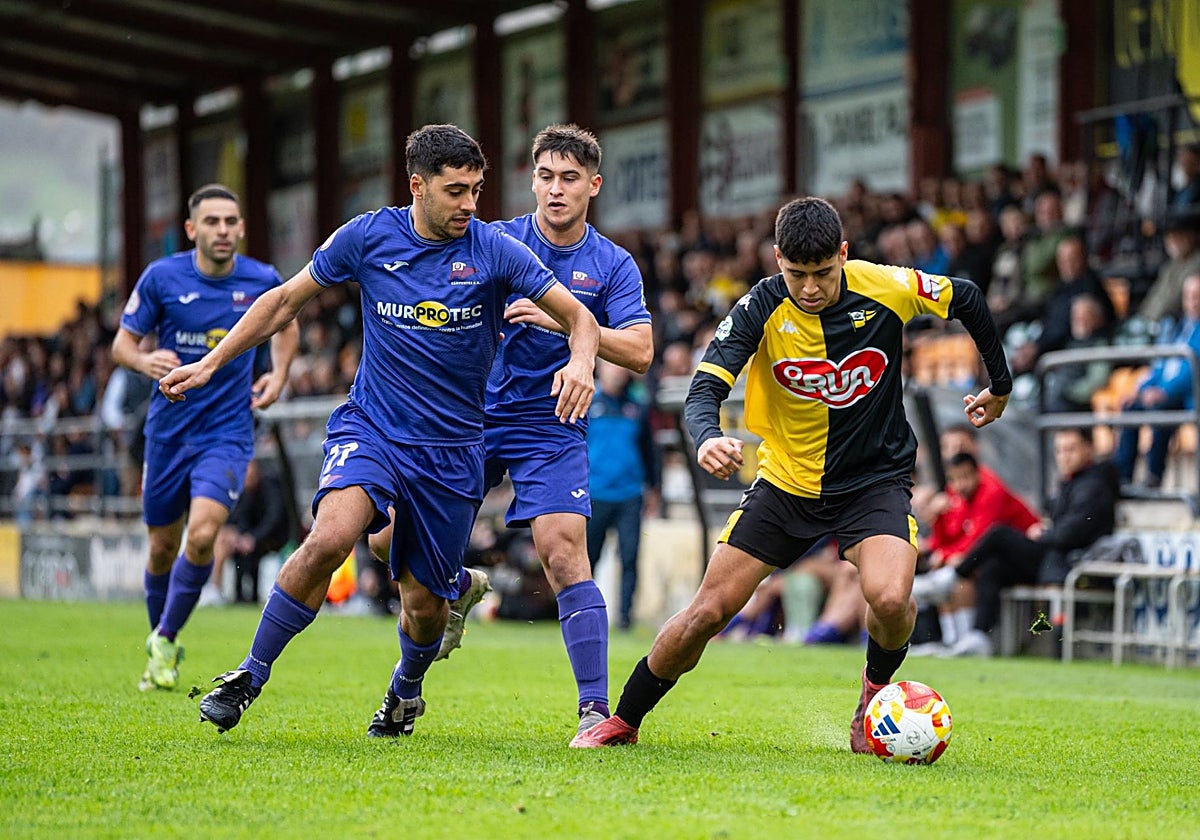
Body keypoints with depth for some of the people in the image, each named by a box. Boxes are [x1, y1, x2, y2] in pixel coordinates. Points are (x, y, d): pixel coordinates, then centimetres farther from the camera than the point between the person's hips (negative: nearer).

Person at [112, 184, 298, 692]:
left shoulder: (262, 281, -5)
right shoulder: (161, 277, -8)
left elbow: (287, 327, 16)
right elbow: (122, 344, -1)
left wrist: (278, 375, -1)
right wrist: (145, 360, -24)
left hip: (227, 431, -1)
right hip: (168, 430, 1)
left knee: (202, 535, -20)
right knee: (163, 547, 10)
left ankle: (166, 641, -1)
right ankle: (158, 644, 33)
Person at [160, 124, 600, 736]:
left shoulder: (493, 251, -7)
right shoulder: (368, 237, -4)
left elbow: (578, 317, -3)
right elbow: (286, 300, 8)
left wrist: (579, 364, -26)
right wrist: (209, 364, 6)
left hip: (452, 449, 1)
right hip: (370, 427, -1)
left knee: (424, 604, 5)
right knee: (331, 537, -29)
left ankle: (406, 688, 41)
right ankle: (250, 676, -14)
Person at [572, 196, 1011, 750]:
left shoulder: (888, 289, -16)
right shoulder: (761, 308, -17)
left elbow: (966, 299, 3)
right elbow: (705, 391, -24)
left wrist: (1000, 387, 14)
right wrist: (707, 438, -48)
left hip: (874, 479, -1)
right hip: (786, 481, 1)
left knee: (889, 600, -28)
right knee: (708, 611, -3)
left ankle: (878, 690, 5)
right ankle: (622, 721, 18)